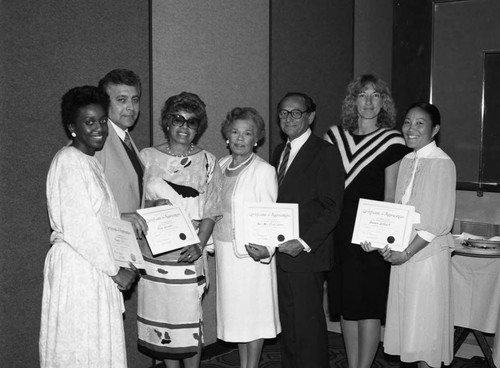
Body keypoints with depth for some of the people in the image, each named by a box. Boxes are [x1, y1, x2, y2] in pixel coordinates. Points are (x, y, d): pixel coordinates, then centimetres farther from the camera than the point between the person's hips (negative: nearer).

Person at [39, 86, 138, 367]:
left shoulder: (92, 162, 15)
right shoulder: (68, 161, -14)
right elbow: (77, 227, -20)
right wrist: (115, 270, -15)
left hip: (97, 268, 9)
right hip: (77, 268, -9)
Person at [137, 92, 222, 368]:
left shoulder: (207, 161, 3)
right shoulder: (147, 157, 6)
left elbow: (211, 211, 1)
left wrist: (199, 244, -12)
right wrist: (153, 206, -13)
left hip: (188, 254, -1)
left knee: (188, 318, 0)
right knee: (160, 317, 9)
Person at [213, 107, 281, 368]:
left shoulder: (264, 171, -13)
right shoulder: (221, 165, 7)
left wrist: (267, 249, -26)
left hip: (251, 251, -6)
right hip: (224, 248, 6)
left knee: (253, 311, 5)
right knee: (235, 311, 15)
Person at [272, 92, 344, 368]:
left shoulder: (325, 153, -8)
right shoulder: (280, 151, 16)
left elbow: (331, 208, -12)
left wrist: (304, 243, -20)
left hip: (306, 253, -7)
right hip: (280, 252, 7)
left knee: (308, 323, 0)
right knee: (288, 322, 14)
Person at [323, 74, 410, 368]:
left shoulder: (391, 141, -2)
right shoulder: (335, 137, 8)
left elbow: (391, 196, -3)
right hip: (340, 230, 4)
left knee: (369, 305, -1)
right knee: (346, 304, 10)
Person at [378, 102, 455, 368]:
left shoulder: (442, 164, -11)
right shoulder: (407, 161, 10)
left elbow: (440, 222, -15)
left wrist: (407, 252, -14)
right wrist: (388, 244, -2)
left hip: (428, 253, -7)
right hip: (402, 252, 7)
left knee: (425, 323, 2)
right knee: (408, 320, 13)